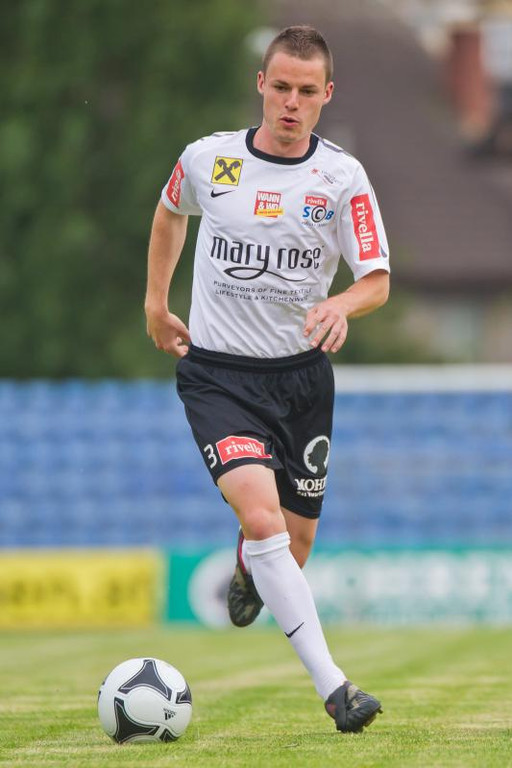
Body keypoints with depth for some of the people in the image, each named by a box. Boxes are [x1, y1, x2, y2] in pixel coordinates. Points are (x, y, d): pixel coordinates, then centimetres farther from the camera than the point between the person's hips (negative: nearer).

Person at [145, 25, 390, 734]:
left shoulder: (343, 176, -5)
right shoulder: (207, 159, -3)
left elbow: (378, 280, -7)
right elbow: (170, 213, 20)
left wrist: (341, 307, -29)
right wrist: (156, 304, 20)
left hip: (302, 375, 2)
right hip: (217, 375, -2)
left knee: (296, 542, 10)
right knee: (263, 517, -24)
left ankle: (248, 570, 50)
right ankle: (331, 684, -26)